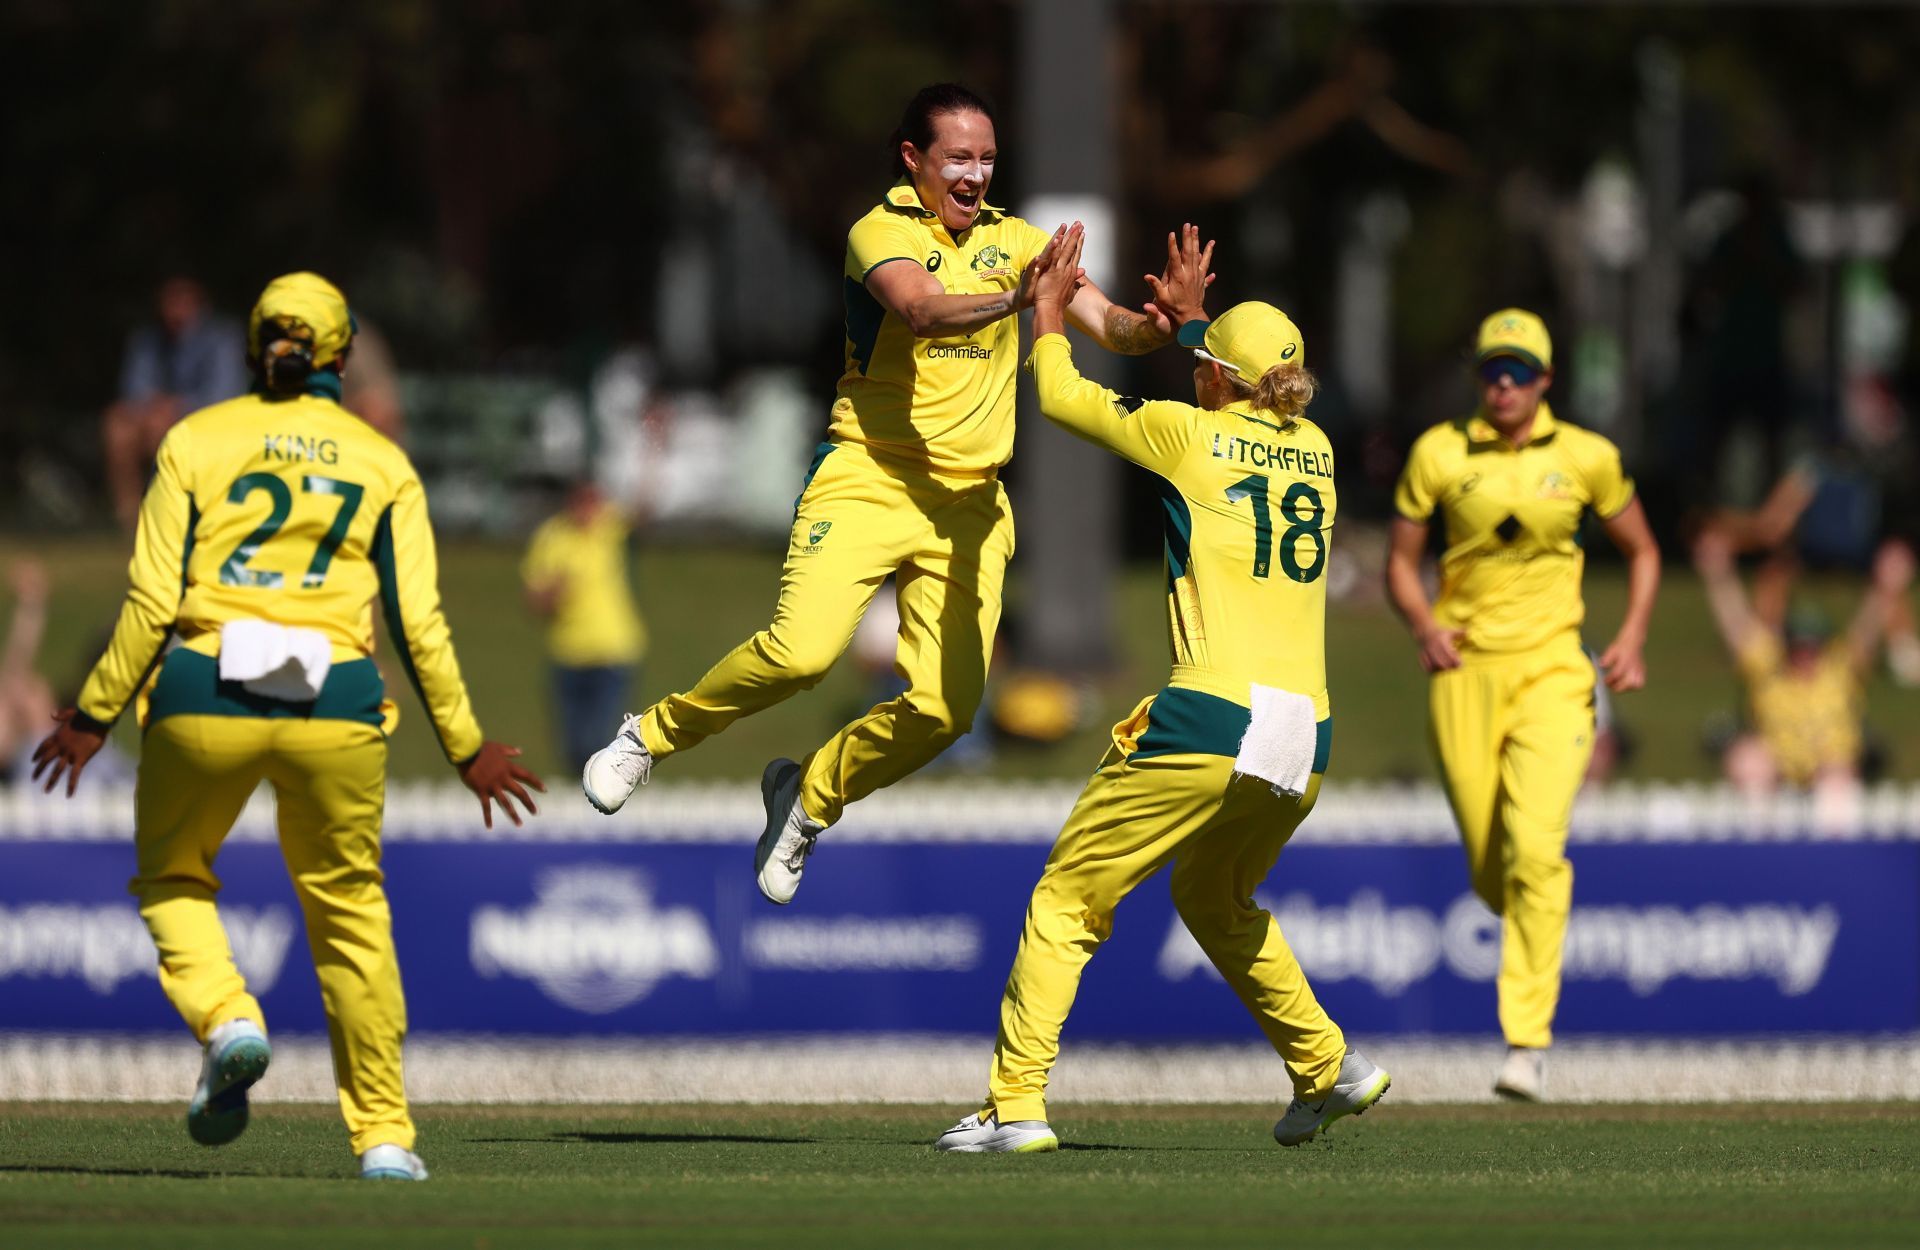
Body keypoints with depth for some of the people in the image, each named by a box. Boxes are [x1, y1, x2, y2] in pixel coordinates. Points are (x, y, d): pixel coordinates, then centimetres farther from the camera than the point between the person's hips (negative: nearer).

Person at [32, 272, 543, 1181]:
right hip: (335, 709, 1)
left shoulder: (196, 441, 5)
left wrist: (94, 715, 8)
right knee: (348, 908, 15)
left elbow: (153, 601, -1)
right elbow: (417, 622, 4)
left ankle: (226, 1022, -6)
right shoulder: (384, 464, 9)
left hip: (205, 701, -1)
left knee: (171, 876, 22)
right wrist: (464, 747, 12)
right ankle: (384, 1135, 11)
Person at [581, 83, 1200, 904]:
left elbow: (1107, 325, 2)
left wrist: (1147, 327, -21)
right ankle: (651, 737, 3)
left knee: (944, 708, -8)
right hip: (869, 478, -4)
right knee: (801, 651, -23)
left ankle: (812, 794, 19)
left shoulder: (1012, 241, 10)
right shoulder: (881, 232, -5)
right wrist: (1012, 300, -43)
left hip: (969, 501, 4)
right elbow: (922, 311, -26)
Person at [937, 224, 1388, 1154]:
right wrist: (1192, 317, 48)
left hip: (1209, 726, -6)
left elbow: (1059, 395, 12)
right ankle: (1326, 1068, 27)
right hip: (1303, 743, 6)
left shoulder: (1190, 434, -1)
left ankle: (1016, 1104, -6)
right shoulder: (1314, 449, 14)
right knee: (1215, 899, 31)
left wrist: (1049, 304, 29)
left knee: (1064, 900, 3)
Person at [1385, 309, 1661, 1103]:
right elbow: (1400, 560, 9)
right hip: (1465, 671, 2)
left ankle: (1528, 1041, -19)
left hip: (1552, 670, -2)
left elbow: (1641, 550, 14)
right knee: (1489, 867, 3)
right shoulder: (1439, 454, 2)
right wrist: (1424, 626, -11)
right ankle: (1535, 936, 41)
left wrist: (1632, 637, -2)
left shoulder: (1586, 458, 2)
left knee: (1534, 848, -19)